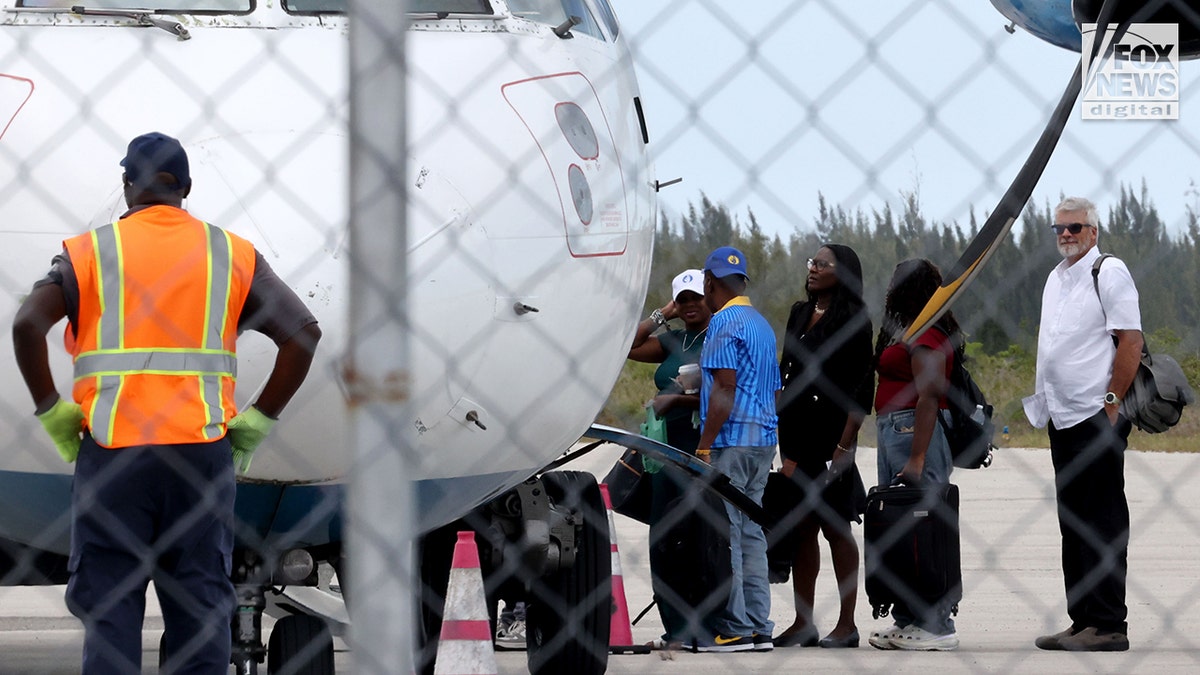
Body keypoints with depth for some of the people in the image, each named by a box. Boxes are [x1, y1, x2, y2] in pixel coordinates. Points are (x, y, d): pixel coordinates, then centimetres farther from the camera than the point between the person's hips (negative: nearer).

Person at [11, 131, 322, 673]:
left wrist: (53, 414, -2)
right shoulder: (231, 255, 8)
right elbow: (302, 331, -1)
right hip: (203, 453, 1)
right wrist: (256, 423, 4)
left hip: (111, 450, -1)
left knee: (109, 609, 1)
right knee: (201, 608, 5)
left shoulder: (89, 252, 4)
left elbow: (27, 323, -12)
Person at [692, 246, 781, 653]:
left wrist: (703, 447, -17)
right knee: (751, 533, 10)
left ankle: (734, 628, -10)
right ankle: (758, 627, 8)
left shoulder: (724, 322, -10)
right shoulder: (762, 324, 18)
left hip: (731, 441, -9)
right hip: (763, 439, 9)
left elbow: (724, 389, -17)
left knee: (725, 534, -8)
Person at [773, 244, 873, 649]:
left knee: (835, 527, -3)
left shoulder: (853, 320, -6)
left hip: (831, 437, -7)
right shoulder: (799, 315, 14)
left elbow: (862, 389, -10)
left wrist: (844, 446, -16)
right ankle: (803, 624, 10)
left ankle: (847, 624, 2)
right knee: (801, 529, 7)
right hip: (796, 436, 7)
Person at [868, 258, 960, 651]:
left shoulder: (924, 336, -12)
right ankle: (907, 622, 13)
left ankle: (936, 627, -9)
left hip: (914, 430, -10)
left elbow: (928, 397, -19)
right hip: (892, 430, 10)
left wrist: (916, 460, -23)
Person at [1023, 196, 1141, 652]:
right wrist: (1042, 399, 16)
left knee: (1102, 524, -7)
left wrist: (1111, 402, -17)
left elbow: (1130, 340, -13)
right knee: (1072, 524, 10)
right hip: (1062, 418, 9)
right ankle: (1081, 623, 14)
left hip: (1097, 417, -9)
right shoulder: (1056, 278, 18)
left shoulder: (1109, 273, -7)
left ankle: (1109, 626, -6)